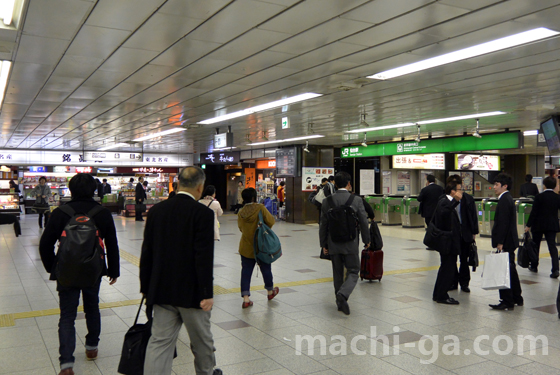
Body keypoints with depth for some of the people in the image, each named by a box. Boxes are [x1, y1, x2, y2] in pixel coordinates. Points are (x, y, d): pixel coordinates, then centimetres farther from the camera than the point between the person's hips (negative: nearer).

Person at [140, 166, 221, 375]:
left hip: (161, 290, 4)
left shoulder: (156, 210, 2)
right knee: (201, 339, 17)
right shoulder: (203, 214, -14)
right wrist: (207, 293, -13)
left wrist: (145, 287, 13)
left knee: (160, 341, 7)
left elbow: (147, 253, 5)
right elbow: (204, 258, -18)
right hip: (191, 291, -4)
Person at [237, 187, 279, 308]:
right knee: (266, 269, 18)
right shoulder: (260, 208, -16)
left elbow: (240, 227, 6)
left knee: (246, 271, 6)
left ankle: (246, 298, 1)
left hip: (246, 247, 2)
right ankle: (270, 291, 38)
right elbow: (271, 221, -13)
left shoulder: (241, 212, -4)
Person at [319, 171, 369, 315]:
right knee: (353, 272, 8)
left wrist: (324, 244, 11)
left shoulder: (327, 201, -3)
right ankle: (343, 294, -17)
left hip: (333, 244, 3)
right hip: (350, 244, -3)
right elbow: (364, 223, -3)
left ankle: (340, 302, 23)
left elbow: (323, 225, 1)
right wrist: (366, 240, 11)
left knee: (337, 273, 15)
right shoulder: (357, 200, -9)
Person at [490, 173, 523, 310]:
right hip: (510, 241, 11)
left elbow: (503, 223, -22)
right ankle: (517, 298, 29)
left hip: (506, 242, -11)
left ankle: (507, 301, 0)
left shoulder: (504, 200, -17)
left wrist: (500, 243, -21)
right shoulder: (508, 198, 15)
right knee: (511, 270, 18)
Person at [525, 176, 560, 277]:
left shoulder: (539, 197, -11)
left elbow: (534, 212, -11)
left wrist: (528, 225, -6)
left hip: (538, 225, -2)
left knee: (536, 246, 13)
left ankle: (534, 266, 25)